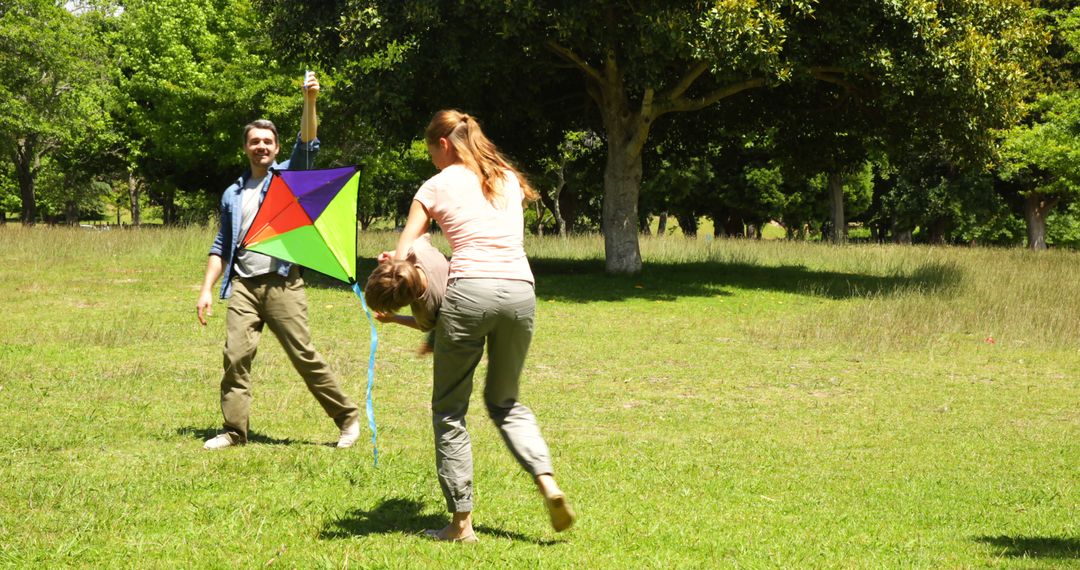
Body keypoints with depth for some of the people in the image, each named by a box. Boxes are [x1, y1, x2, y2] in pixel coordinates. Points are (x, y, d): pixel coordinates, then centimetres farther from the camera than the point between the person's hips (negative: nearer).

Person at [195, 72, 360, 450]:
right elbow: (221, 247, 20)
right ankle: (234, 430, -3)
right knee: (236, 356, -7)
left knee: (304, 355, -5)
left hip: (282, 283, -4)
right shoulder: (233, 195, 19)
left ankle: (348, 418, 5)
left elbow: (307, 144, -10)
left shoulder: (288, 175, 8)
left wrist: (309, 100, -25)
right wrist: (206, 289, 10)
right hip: (243, 285, 4)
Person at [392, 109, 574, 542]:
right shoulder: (509, 180, 21)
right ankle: (547, 482, 0)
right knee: (505, 400, 23)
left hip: (470, 291, -4)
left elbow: (401, 255, 5)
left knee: (449, 408, 9)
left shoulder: (436, 186, 8)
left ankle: (462, 522, 6)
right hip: (521, 291, 5)